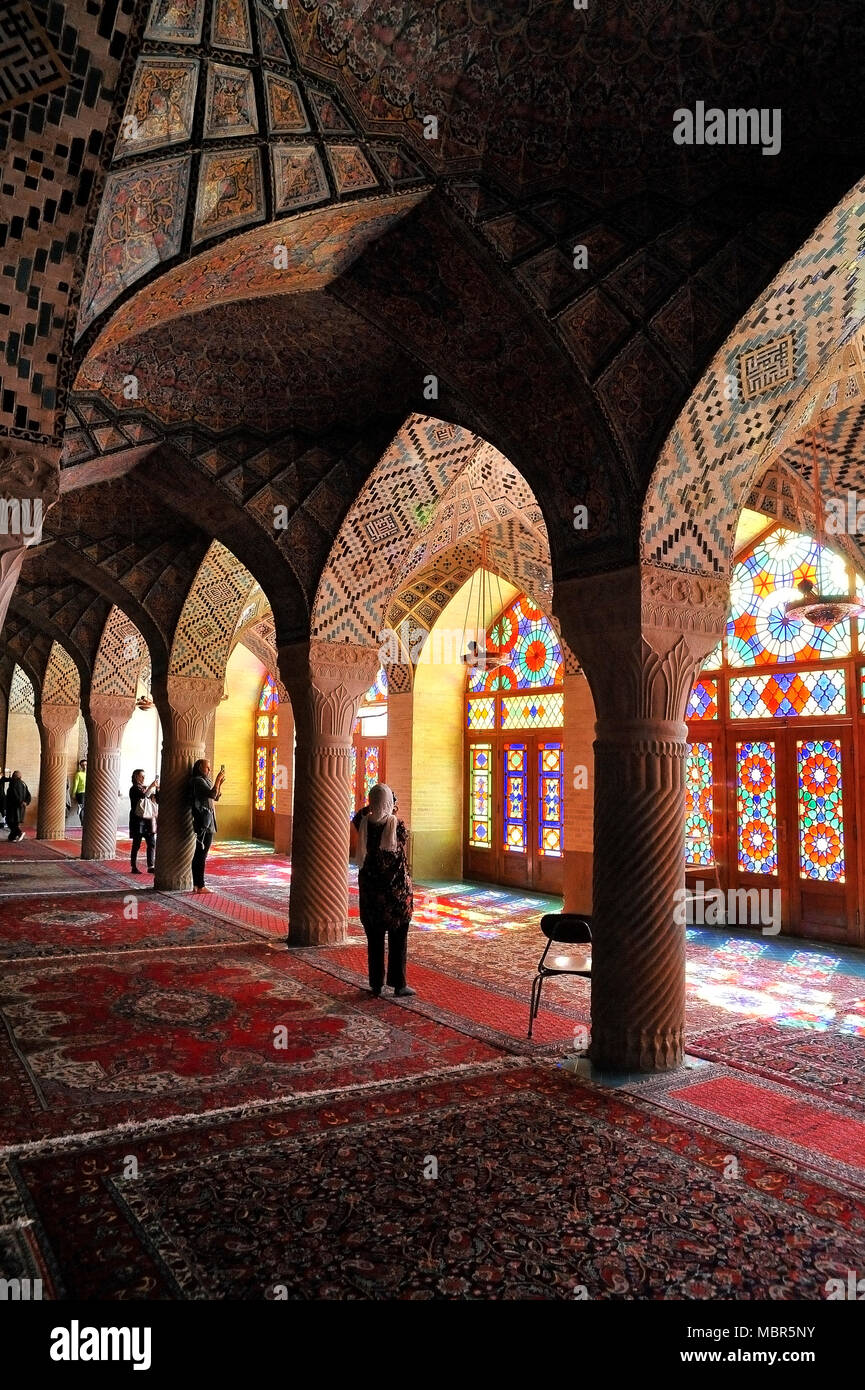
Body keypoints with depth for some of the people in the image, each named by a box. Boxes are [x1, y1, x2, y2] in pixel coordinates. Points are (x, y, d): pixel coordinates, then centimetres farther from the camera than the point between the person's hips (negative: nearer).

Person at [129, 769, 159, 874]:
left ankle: (151, 866, 5)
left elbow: (158, 799, 10)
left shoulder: (147, 788, 14)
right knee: (136, 844, 2)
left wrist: (157, 788, -2)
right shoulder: (134, 789, -3)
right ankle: (134, 867, 10)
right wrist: (151, 786, -18)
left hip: (149, 819, 6)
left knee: (152, 844, 2)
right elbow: (143, 795, -23)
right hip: (138, 819, -5)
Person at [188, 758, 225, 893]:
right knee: (201, 855, -7)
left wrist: (220, 783, 9)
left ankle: (196, 885, 15)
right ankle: (200, 886, -5)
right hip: (203, 822, -10)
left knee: (199, 855, 11)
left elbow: (217, 797, 21)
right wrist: (217, 779, -14)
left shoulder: (204, 781, 18)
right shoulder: (198, 781, -11)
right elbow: (212, 794, -21)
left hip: (207, 823, 10)